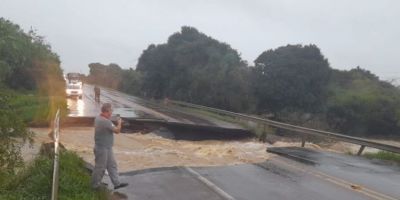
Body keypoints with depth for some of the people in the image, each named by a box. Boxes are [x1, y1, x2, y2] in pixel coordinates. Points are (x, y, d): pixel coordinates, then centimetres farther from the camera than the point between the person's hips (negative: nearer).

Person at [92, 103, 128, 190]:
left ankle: (117, 183, 21)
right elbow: (117, 131, -21)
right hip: (102, 148, -10)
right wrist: (119, 123, -4)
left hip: (107, 148, 10)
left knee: (112, 165, 14)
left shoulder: (98, 118, 4)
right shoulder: (105, 121, -27)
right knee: (100, 167, 7)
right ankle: (95, 185, 25)